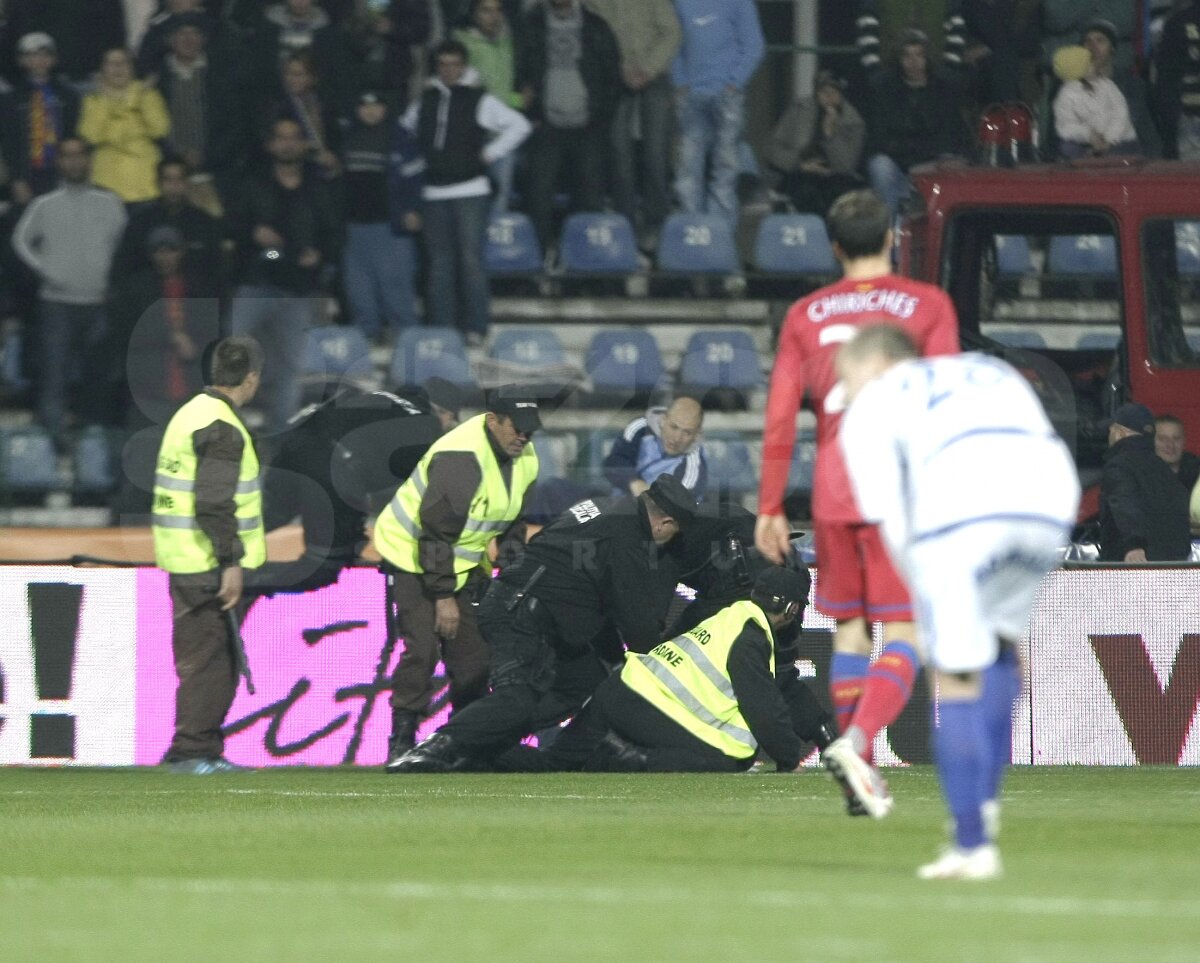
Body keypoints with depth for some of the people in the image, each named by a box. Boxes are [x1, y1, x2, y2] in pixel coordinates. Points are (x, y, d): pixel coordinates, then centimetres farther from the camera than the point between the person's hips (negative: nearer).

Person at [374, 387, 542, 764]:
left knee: (473, 649, 4)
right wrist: (444, 596, -26)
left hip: (464, 560, 8)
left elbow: (512, 521, 12)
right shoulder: (461, 459, -30)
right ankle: (402, 742, -9)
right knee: (422, 645, -17)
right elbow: (435, 531, -28)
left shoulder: (525, 459, -2)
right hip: (412, 552, -8)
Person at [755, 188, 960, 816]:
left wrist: (769, 510, 9)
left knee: (850, 631, 15)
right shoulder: (927, 306, 2)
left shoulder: (806, 315, 9)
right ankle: (859, 739, -28)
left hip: (831, 493, 3)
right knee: (902, 635, -3)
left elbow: (780, 417, 5)